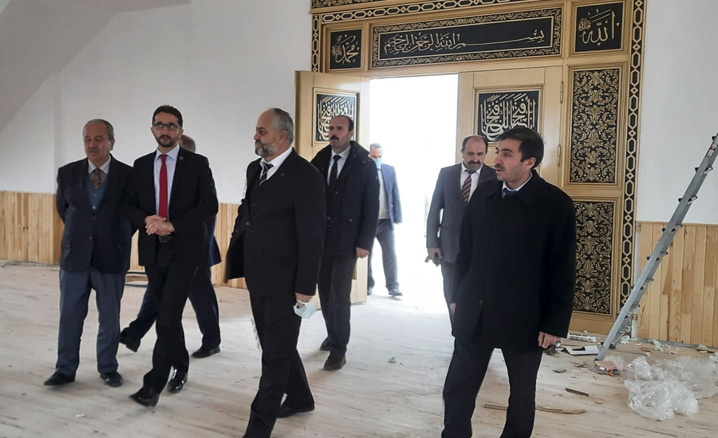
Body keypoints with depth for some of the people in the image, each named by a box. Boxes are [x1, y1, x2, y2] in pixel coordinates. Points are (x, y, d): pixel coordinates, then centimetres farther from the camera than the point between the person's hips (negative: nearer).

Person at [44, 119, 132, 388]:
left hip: (111, 258, -2)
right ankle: (65, 369, 24)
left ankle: (108, 368, 24)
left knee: (110, 318, 9)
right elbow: (63, 208, 15)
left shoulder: (128, 175, -7)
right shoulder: (67, 173, 0)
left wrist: (119, 240, 8)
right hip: (74, 255, 2)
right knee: (69, 315, 10)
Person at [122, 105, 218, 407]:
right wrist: (146, 220, -13)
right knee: (167, 315, 14)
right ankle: (181, 367, 33)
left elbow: (209, 204, -10)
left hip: (184, 249, -4)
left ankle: (153, 385, -3)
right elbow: (129, 205, 9)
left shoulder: (197, 163, -2)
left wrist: (173, 225, -19)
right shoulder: (141, 165, 10)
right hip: (152, 249, 5)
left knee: (168, 317, -10)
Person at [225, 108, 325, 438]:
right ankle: (300, 398, 43)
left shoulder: (305, 175, -15)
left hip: (284, 281, -8)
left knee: (276, 355, 3)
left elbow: (312, 236, -17)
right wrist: (236, 258, 6)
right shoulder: (254, 169, 9)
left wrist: (305, 287, -17)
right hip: (258, 277, 8)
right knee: (276, 346, 21)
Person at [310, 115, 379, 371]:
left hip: (347, 240, -4)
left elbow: (371, 207, -7)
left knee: (339, 295, -2)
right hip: (320, 238, 4)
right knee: (325, 292, 13)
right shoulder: (319, 160, 5)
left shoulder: (365, 165, -6)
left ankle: (339, 349, 9)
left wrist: (365, 242, -12)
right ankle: (333, 334, 33)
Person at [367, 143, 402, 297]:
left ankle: (393, 286, 7)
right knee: (366, 254, 8)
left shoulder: (390, 170, 6)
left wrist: (397, 217, 1)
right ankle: (368, 285, 21)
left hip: (386, 220, 2)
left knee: (390, 254, 1)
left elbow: (395, 195, 6)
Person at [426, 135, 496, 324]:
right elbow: (434, 211, 4)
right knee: (452, 296, 13)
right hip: (450, 248, 2)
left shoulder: (494, 177, -3)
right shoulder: (446, 174, 2)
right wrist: (432, 243, -1)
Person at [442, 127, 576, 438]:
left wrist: (555, 323, -8)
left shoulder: (556, 203, -10)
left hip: (523, 318, -3)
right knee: (457, 389, 9)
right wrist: (458, 295, 11)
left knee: (522, 393, 15)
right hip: (474, 313, 4)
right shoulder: (483, 194, 2)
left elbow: (563, 269, -8)